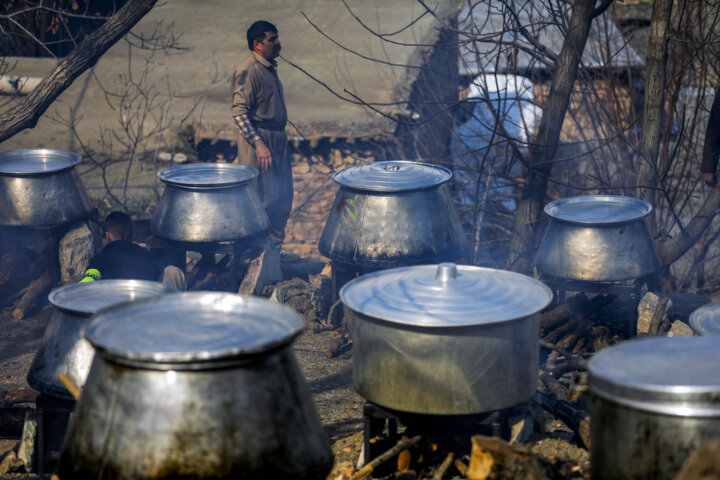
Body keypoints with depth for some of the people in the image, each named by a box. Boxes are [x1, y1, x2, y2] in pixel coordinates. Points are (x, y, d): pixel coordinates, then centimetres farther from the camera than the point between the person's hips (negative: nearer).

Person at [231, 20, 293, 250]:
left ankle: (275, 246, 21)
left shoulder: (269, 68, 14)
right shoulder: (248, 71, -16)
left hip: (277, 139, 9)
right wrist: (259, 144, -27)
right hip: (257, 139, -9)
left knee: (283, 197, 11)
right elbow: (239, 112, -21)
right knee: (267, 198, -10)